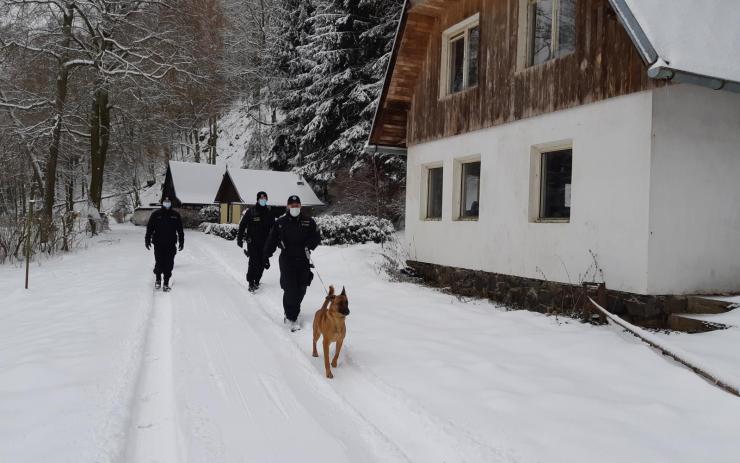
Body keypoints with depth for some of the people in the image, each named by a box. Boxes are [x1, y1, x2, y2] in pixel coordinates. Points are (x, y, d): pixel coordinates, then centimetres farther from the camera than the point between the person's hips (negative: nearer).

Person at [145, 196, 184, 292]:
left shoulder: (176, 215, 5)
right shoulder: (156, 214, 1)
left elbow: (180, 230, 11)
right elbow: (149, 228, 5)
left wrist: (181, 241, 10)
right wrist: (147, 240, 2)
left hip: (171, 245, 1)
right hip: (158, 244, -1)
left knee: (169, 265, 0)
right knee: (159, 263, 1)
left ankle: (166, 283, 10)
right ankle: (158, 279, 24)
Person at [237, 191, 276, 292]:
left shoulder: (269, 213, 9)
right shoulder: (251, 211, -2)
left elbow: (274, 228, 16)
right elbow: (242, 225, -1)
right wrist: (240, 238, -5)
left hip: (264, 243, 4)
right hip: (252, 242, -4)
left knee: (262, 263, 5)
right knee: (254, 262, -11)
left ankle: (257, 280, 20)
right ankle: (251, 282, -3)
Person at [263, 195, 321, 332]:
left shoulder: (308, 222, 4)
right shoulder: (280, 222, 2)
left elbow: (317, 237, 5)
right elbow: (271, 241, 6)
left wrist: (309, 245, -14)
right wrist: (266, 257, 4)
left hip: (303, 260, 2)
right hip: (287, 260, -2)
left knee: (301, 290, 8)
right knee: (290, 289, -9)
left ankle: (291, 311, 30)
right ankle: (292, 318, 0)